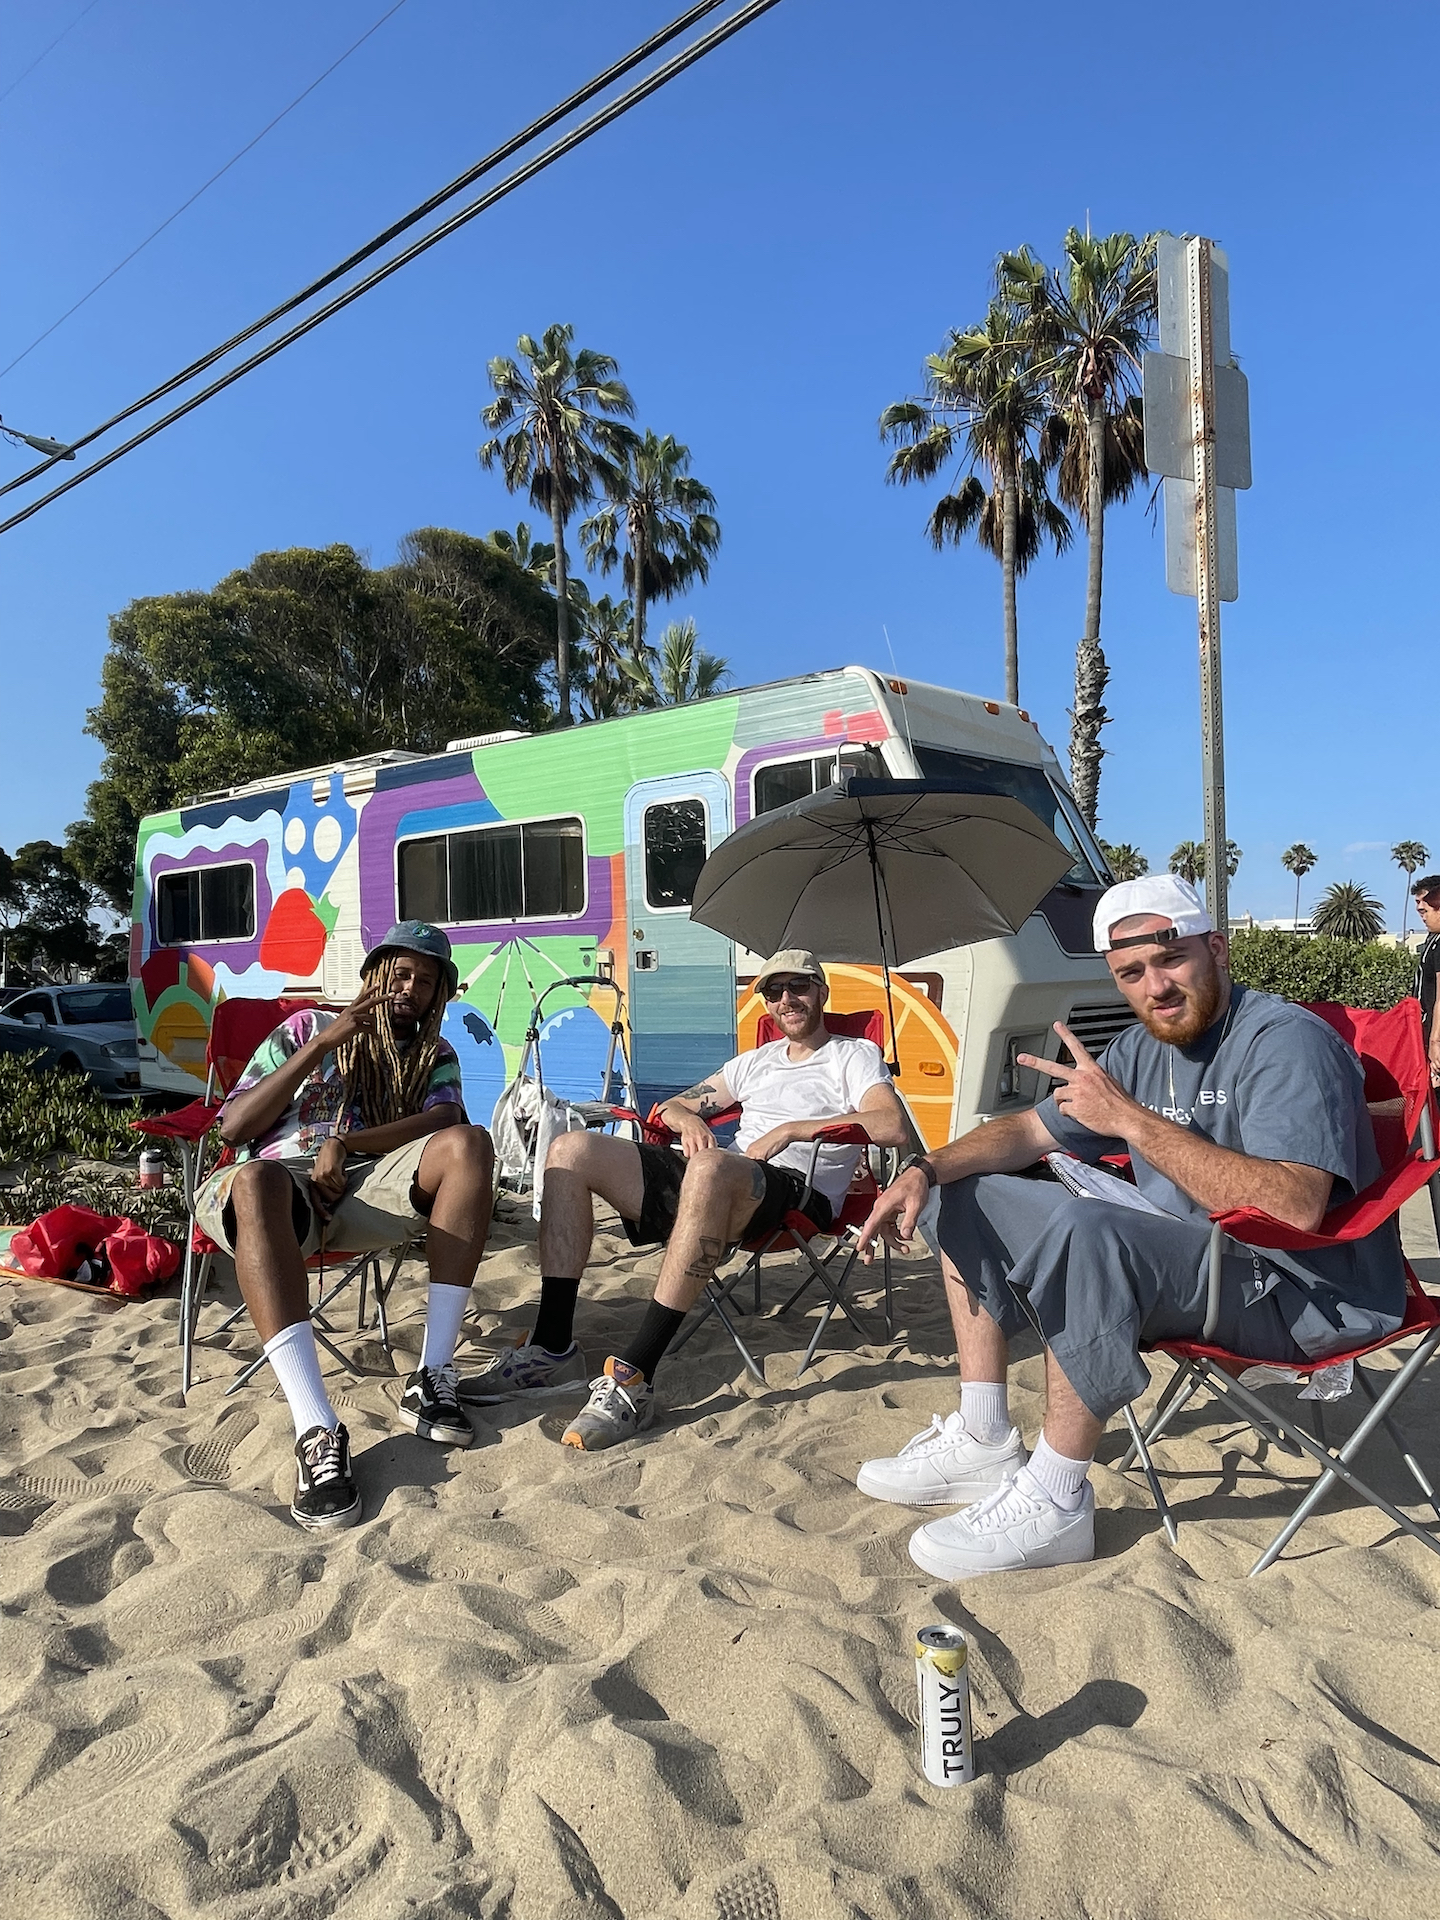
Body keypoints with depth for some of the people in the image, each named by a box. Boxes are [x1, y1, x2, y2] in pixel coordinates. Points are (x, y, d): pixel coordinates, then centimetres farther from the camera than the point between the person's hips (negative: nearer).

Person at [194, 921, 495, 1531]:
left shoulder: (436, 1056, 19)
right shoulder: (307, 1026, 13)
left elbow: (445, 1120, -4)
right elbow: (233, 1127, 2)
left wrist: (344, 1143, -15)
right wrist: (322, 1044, -6)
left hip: (364, 1185, 2)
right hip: (279, 1185, -2)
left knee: (468, 1144, -25)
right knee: (255, 1179, -38)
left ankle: (432, 1376, -27)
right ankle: (317, 1430, -46)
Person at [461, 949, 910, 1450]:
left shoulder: (855, 1055, 13)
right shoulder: (755, 1062, 31)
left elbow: (893, 1126, -8)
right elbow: (671, 1107, 31)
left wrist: (791, 1129, -11)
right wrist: (689, 1119, 6)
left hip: (798, 1190, -7)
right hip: (717, 1185, 7)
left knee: (709, 1167, -43)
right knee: (571, 1150, -8)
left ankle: (634, 1377, -40)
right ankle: (552, 1349, -14)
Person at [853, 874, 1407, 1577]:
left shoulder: (1288, 1042, -18)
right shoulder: (1139, 1051, 7)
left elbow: (1294, 1209, -33)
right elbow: (1030, 1130, 14)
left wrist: (1134, 1120, -31)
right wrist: (927, 1170, -3)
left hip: (1304, 1295, -9)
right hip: (1176, 1258, 9)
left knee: (1082, 1228, -37)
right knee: (970, 1196, 8)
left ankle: (1055, 1501, -21)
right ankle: (982, 1444, 9)